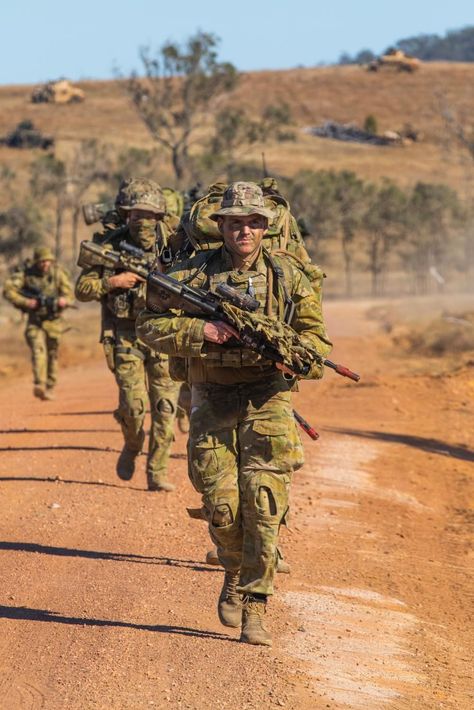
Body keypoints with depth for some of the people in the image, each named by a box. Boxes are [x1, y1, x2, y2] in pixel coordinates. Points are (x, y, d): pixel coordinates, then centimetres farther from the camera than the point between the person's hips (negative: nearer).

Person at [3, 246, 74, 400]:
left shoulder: (58, 272, -7)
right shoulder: (25, 272, -11)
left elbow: (69, 294, -6)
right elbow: (8, 290, -14)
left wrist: (64, 300, -30)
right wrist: (26, 302, -25)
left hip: (54, 320, 2)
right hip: (35, 320, -2)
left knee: (52, 355, 9)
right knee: (38, 350, -21)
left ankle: (49, 388, 23)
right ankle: (39, 385, -33)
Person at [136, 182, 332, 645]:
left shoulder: (287, 278, 5)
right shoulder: (192, 274, 3)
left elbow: (317, 340, 4)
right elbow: (149, 325, -1)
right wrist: (200, 331, -14)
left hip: (267, 401, -1)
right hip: (212, 402, 1)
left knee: (263, 503, -11)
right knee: (221, 504, -3)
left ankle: (254, 609, -6)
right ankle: (235, 574, 28)